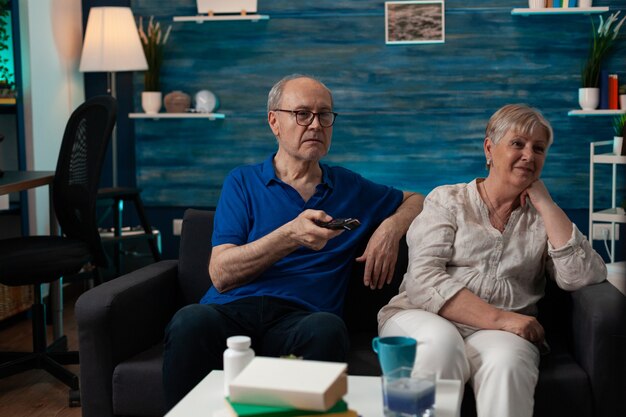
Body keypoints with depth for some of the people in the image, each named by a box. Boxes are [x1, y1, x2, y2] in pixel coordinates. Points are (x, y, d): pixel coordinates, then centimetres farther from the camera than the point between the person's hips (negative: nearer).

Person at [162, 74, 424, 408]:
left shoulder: (350, 188, 22)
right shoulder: (242, 183, 15)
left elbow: (416, 201, 36)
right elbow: (220, 274, 2)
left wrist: (391, 227, 12)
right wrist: (291, 236, -12)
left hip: (300, 317, 1)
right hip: (232, 309, 0)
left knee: (327, 329, -37)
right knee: (190, 322, -36)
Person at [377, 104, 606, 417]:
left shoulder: (543, 217, 17)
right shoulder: (447, 200, 9)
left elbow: (582, 277, -2)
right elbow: (424, 280, -5)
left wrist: (544, 202, 1)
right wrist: (500, 318, -15)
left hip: (500, 334, 1)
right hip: (425, 318, -1)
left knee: (507, 359, -34)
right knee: (441, 340, -36)